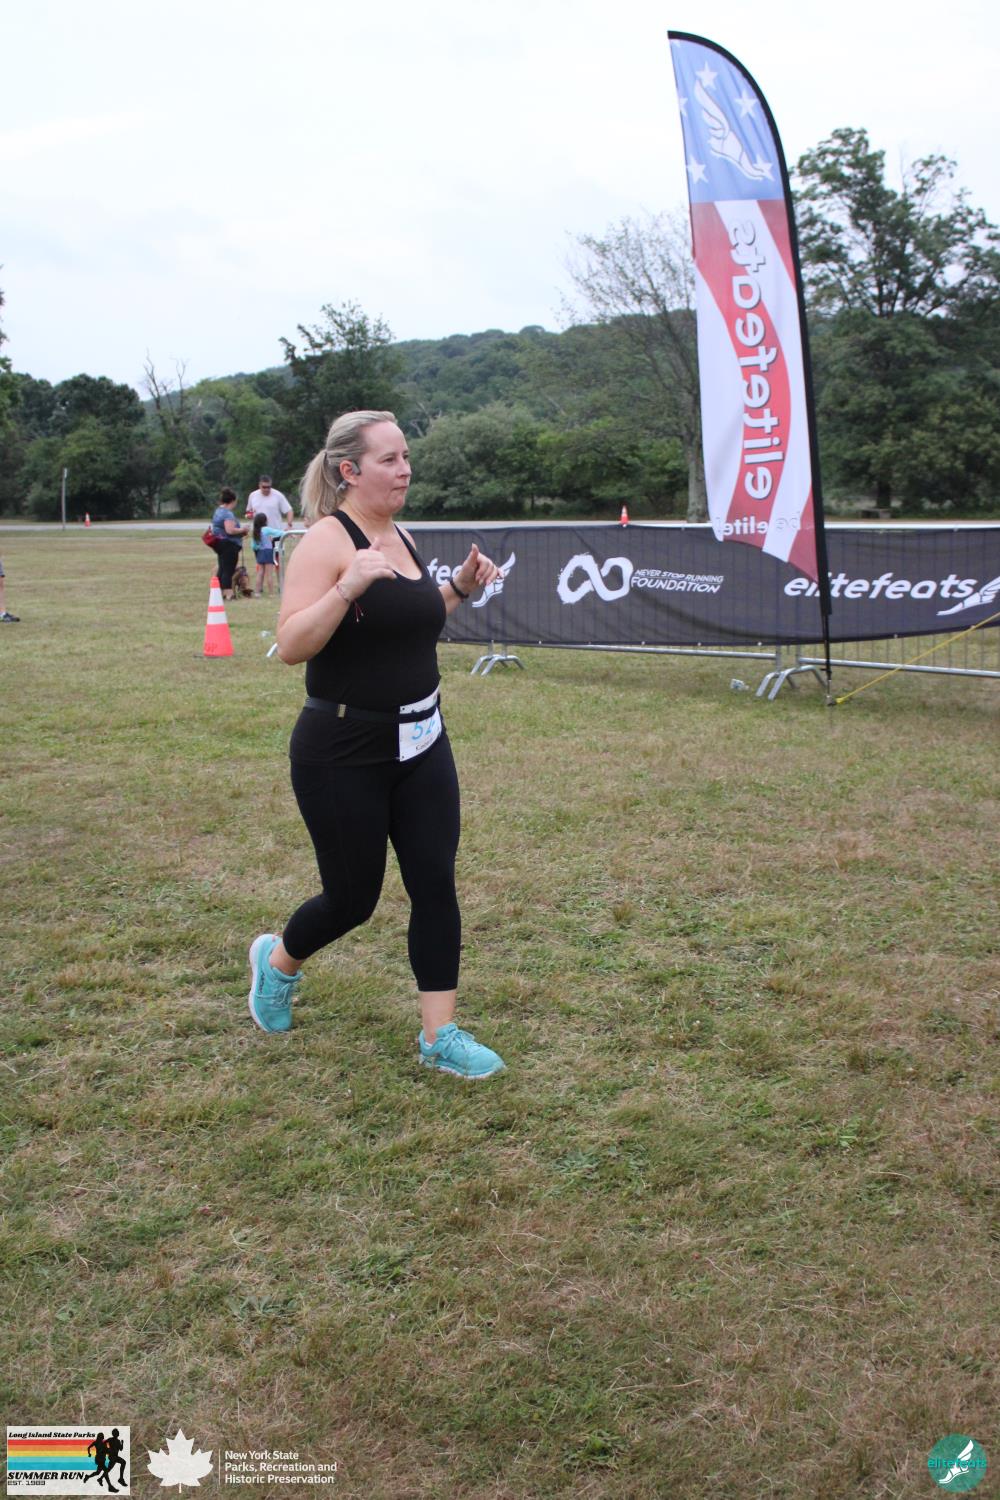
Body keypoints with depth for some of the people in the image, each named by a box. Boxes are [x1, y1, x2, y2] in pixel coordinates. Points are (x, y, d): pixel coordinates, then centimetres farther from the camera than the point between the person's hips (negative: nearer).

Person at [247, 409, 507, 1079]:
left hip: (420, 741, 7)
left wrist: (459, 587, 9)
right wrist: (348, 586, -33)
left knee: (436, 884, 4)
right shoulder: (327, 540, -15)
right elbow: (291, 645, -22)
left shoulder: (402, 537, 9)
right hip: (344, 753, -7)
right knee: (353, 897, 6)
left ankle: (441, 1035, 14)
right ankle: (277, 961, 38)